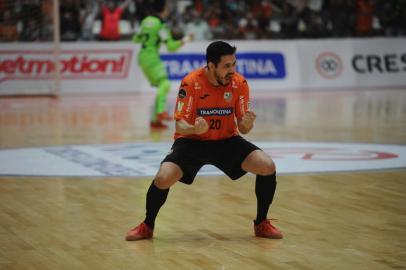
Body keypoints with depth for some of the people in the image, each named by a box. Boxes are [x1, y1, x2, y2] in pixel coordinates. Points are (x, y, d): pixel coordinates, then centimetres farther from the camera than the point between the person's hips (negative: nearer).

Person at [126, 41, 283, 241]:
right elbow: (180, 124, -17)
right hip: (192, 141, -2)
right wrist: (194, 129, -41)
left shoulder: (239, 83, -11)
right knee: (163, 178, -27)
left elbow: (242, 128, -6)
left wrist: (247, 124, -31)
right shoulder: (191, 83, -19)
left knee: (268, 167, -19)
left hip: (227, 141, 2)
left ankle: (261, 224, 2)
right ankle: (147, 226, 2)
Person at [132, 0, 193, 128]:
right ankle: (160, 112, -39)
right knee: (164, 84, -19)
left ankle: (155, 119, 10)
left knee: (163, 86, 12)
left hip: (143, 55, 9)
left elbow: (136, 39, 21)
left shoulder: (146, 20, 12)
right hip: (151, 56, -9)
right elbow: (171, 46, -14)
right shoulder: (161, 25, -12)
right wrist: (185, 40, -3)